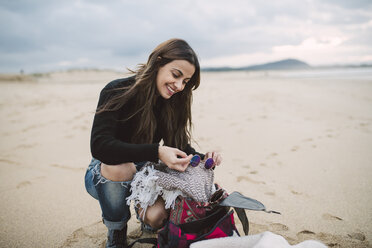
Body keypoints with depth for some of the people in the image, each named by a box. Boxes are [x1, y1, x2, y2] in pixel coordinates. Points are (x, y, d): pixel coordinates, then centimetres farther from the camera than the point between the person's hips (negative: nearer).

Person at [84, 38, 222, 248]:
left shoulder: (172, 103, -6)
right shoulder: (117, 92, -22)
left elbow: (181, 145, -4)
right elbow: (100, 146, -33)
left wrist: (203, 159, -26)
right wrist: (157, 152, -43)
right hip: (103, 176, -2)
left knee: (157, 216, -26)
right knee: (118, 167, -37)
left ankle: (144, 211, 15)